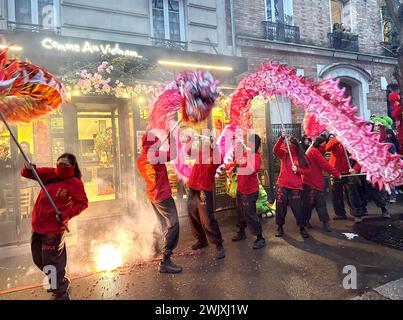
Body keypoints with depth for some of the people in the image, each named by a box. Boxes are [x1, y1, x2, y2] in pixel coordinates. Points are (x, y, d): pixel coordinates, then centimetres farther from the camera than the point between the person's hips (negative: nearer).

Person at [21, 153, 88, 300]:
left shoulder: (74, 183, -13)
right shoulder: (50, 174, 2)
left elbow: (83, 202, -17)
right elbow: (27, 173, 7)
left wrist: (66, 215, -25)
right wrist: (29, 168, -15)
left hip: (54, 229, -7)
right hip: (37, 226, 7)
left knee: (51, 263, 3)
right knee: (39, 260, 23)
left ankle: (61, 294, 22)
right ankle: (58, 281, 46)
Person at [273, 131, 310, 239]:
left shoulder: (301, 156, 2)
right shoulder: (283, 154, 2)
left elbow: (307, 170, 4)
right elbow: (275, 149, -18)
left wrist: (297, 169, -14)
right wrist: (282, 138, -30)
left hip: (295, 187, -1)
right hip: (282, 185, 1)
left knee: (297, 208, 2)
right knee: (280, 207, 7)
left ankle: (302, 228, 22)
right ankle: (280, 227, 24)